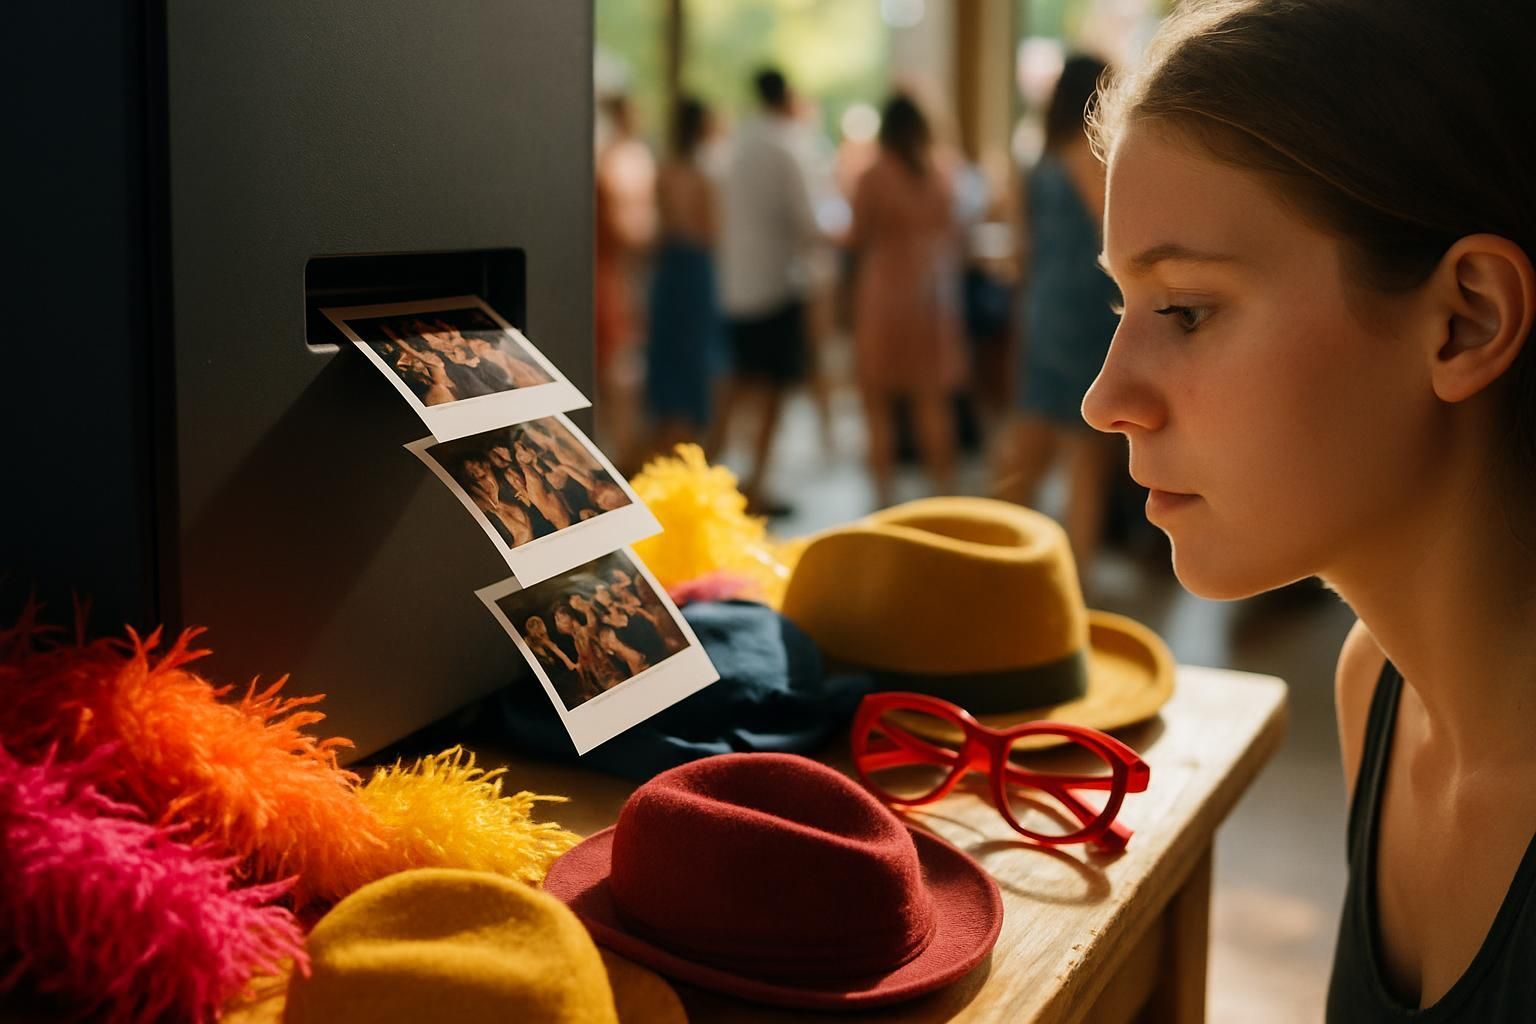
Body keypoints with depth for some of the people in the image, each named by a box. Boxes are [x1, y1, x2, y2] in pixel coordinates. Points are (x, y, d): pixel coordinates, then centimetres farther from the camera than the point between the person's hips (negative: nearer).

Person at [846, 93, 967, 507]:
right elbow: (951, 239, 7)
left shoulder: (872, 178, -10)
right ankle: (944, 486, 13)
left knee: (878, 400, 4)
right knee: (932, 399, 12)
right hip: (931, 297, 4)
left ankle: (883, 493, 3)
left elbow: (857, 239, -7)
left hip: (884, 291, -4)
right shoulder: (937, 178, 1)